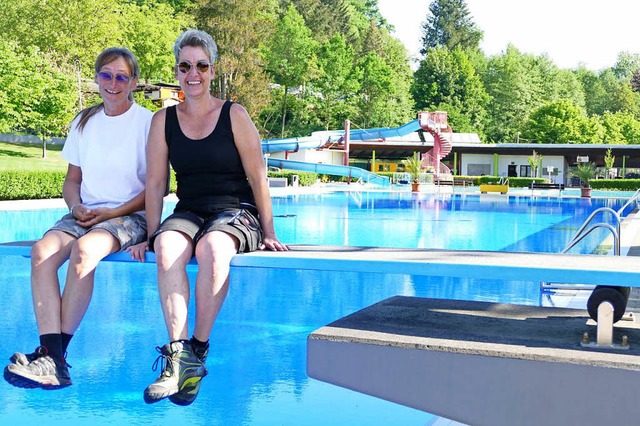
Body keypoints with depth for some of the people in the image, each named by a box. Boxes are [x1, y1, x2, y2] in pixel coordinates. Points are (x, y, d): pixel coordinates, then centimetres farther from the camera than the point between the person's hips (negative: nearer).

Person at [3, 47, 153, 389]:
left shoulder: (147, 122, 0)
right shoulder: (84, 122, 16)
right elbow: (72, 178, 20)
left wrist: (113, 212, -12)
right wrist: (77, 208, -2)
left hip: (130, 216, -5)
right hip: (85, 214, 5)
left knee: (84, 250, -36)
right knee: (42, 251, -27)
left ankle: (58, 355, -30)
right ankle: (50, 357, -37)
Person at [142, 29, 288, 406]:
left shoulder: (235, 116, 1)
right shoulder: (163, 120, 10)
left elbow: (258, 178, 1)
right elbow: (156, 182, 9)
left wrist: (269, 233, -1)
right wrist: (152, 234, 0)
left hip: (235, 211, -2)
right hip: (189, 212, 3)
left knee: (212, 248, -37)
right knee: (167, 249, -33)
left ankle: (199, 350, -27)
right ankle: (180, 356, -35)